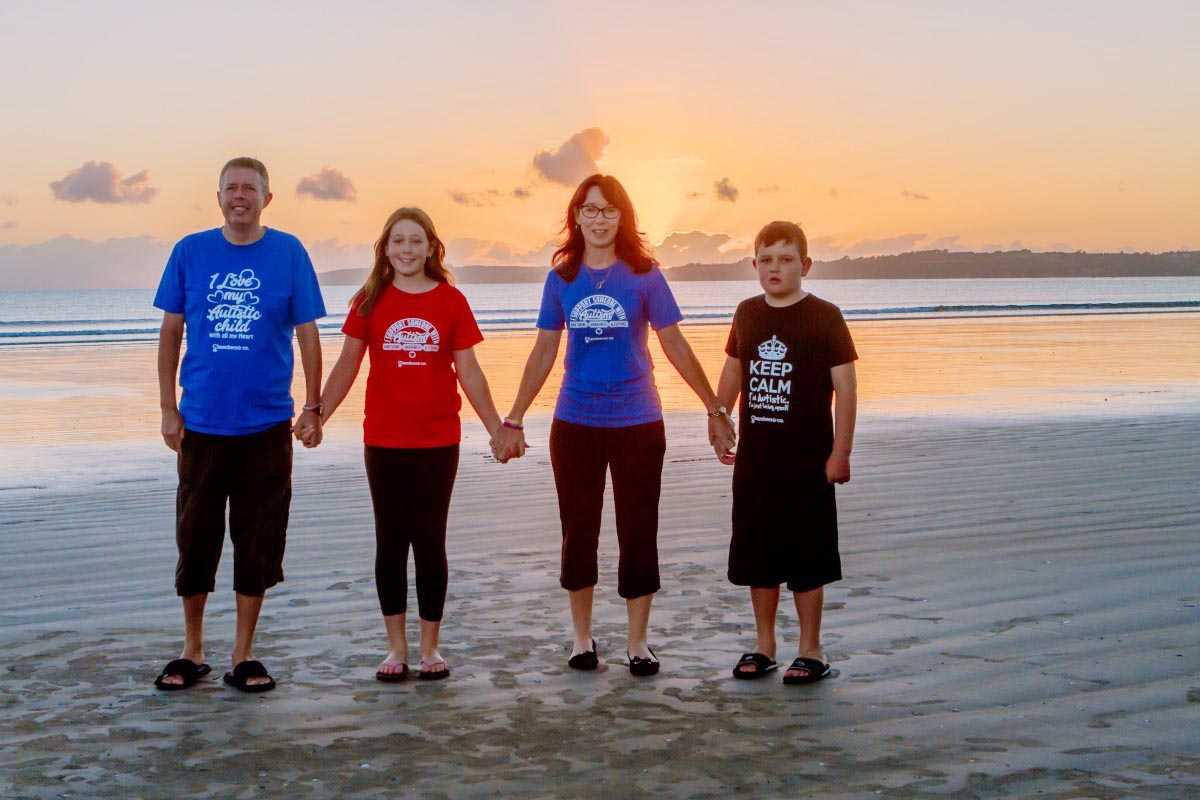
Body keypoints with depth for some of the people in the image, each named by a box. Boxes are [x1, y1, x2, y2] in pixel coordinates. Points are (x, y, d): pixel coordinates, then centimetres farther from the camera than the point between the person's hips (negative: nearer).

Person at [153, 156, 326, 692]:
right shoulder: (190, 251, 3)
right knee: (195, 541, 7)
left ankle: (244, 656, 18)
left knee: (258, 545, 5)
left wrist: (313, 407, 0)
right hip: (202, 422, 1)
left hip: (266, 423, -1)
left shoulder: (288, 253, 0)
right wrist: (168, 409, 3)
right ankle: (192, 653, 22)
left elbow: (307, 333, 4)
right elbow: (171, 332, 7)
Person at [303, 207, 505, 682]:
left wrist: (496, 428, 3)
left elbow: (468, 371, 5)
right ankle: (396, 646, 16)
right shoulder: (370, 302, 3)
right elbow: (347, 365, 6)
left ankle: (430, 646, 14)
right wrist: (316, 417, -1)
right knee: (390, 542, 6)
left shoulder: (451, 301, 2)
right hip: (384, 441, 1)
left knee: (430, 541, 4)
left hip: (438, 441, -1)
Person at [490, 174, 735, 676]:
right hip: (574, 423, 2)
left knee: (638, 533, 3)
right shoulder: (561, 279, 4)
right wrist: (513, 421, 8)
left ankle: (637, 643, 14)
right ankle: (582, 638, 22)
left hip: (636, 423, -2)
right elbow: (543, 353, 9)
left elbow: (676, 347, 2)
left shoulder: (644, 276, -2)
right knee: (577, 532, 8)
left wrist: (714, 409, 2)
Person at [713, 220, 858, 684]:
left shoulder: (823, 317, -7)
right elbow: (732, 371, 21)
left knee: (806, 558, 1)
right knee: (756, 556, 10)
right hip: (754, 458, 5)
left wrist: (840, 452, -11)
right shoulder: (747, 315, 7)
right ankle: (764, 646, 24)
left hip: (808, 460, -5)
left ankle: (810, 651, 13)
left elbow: (845, 387, -8)